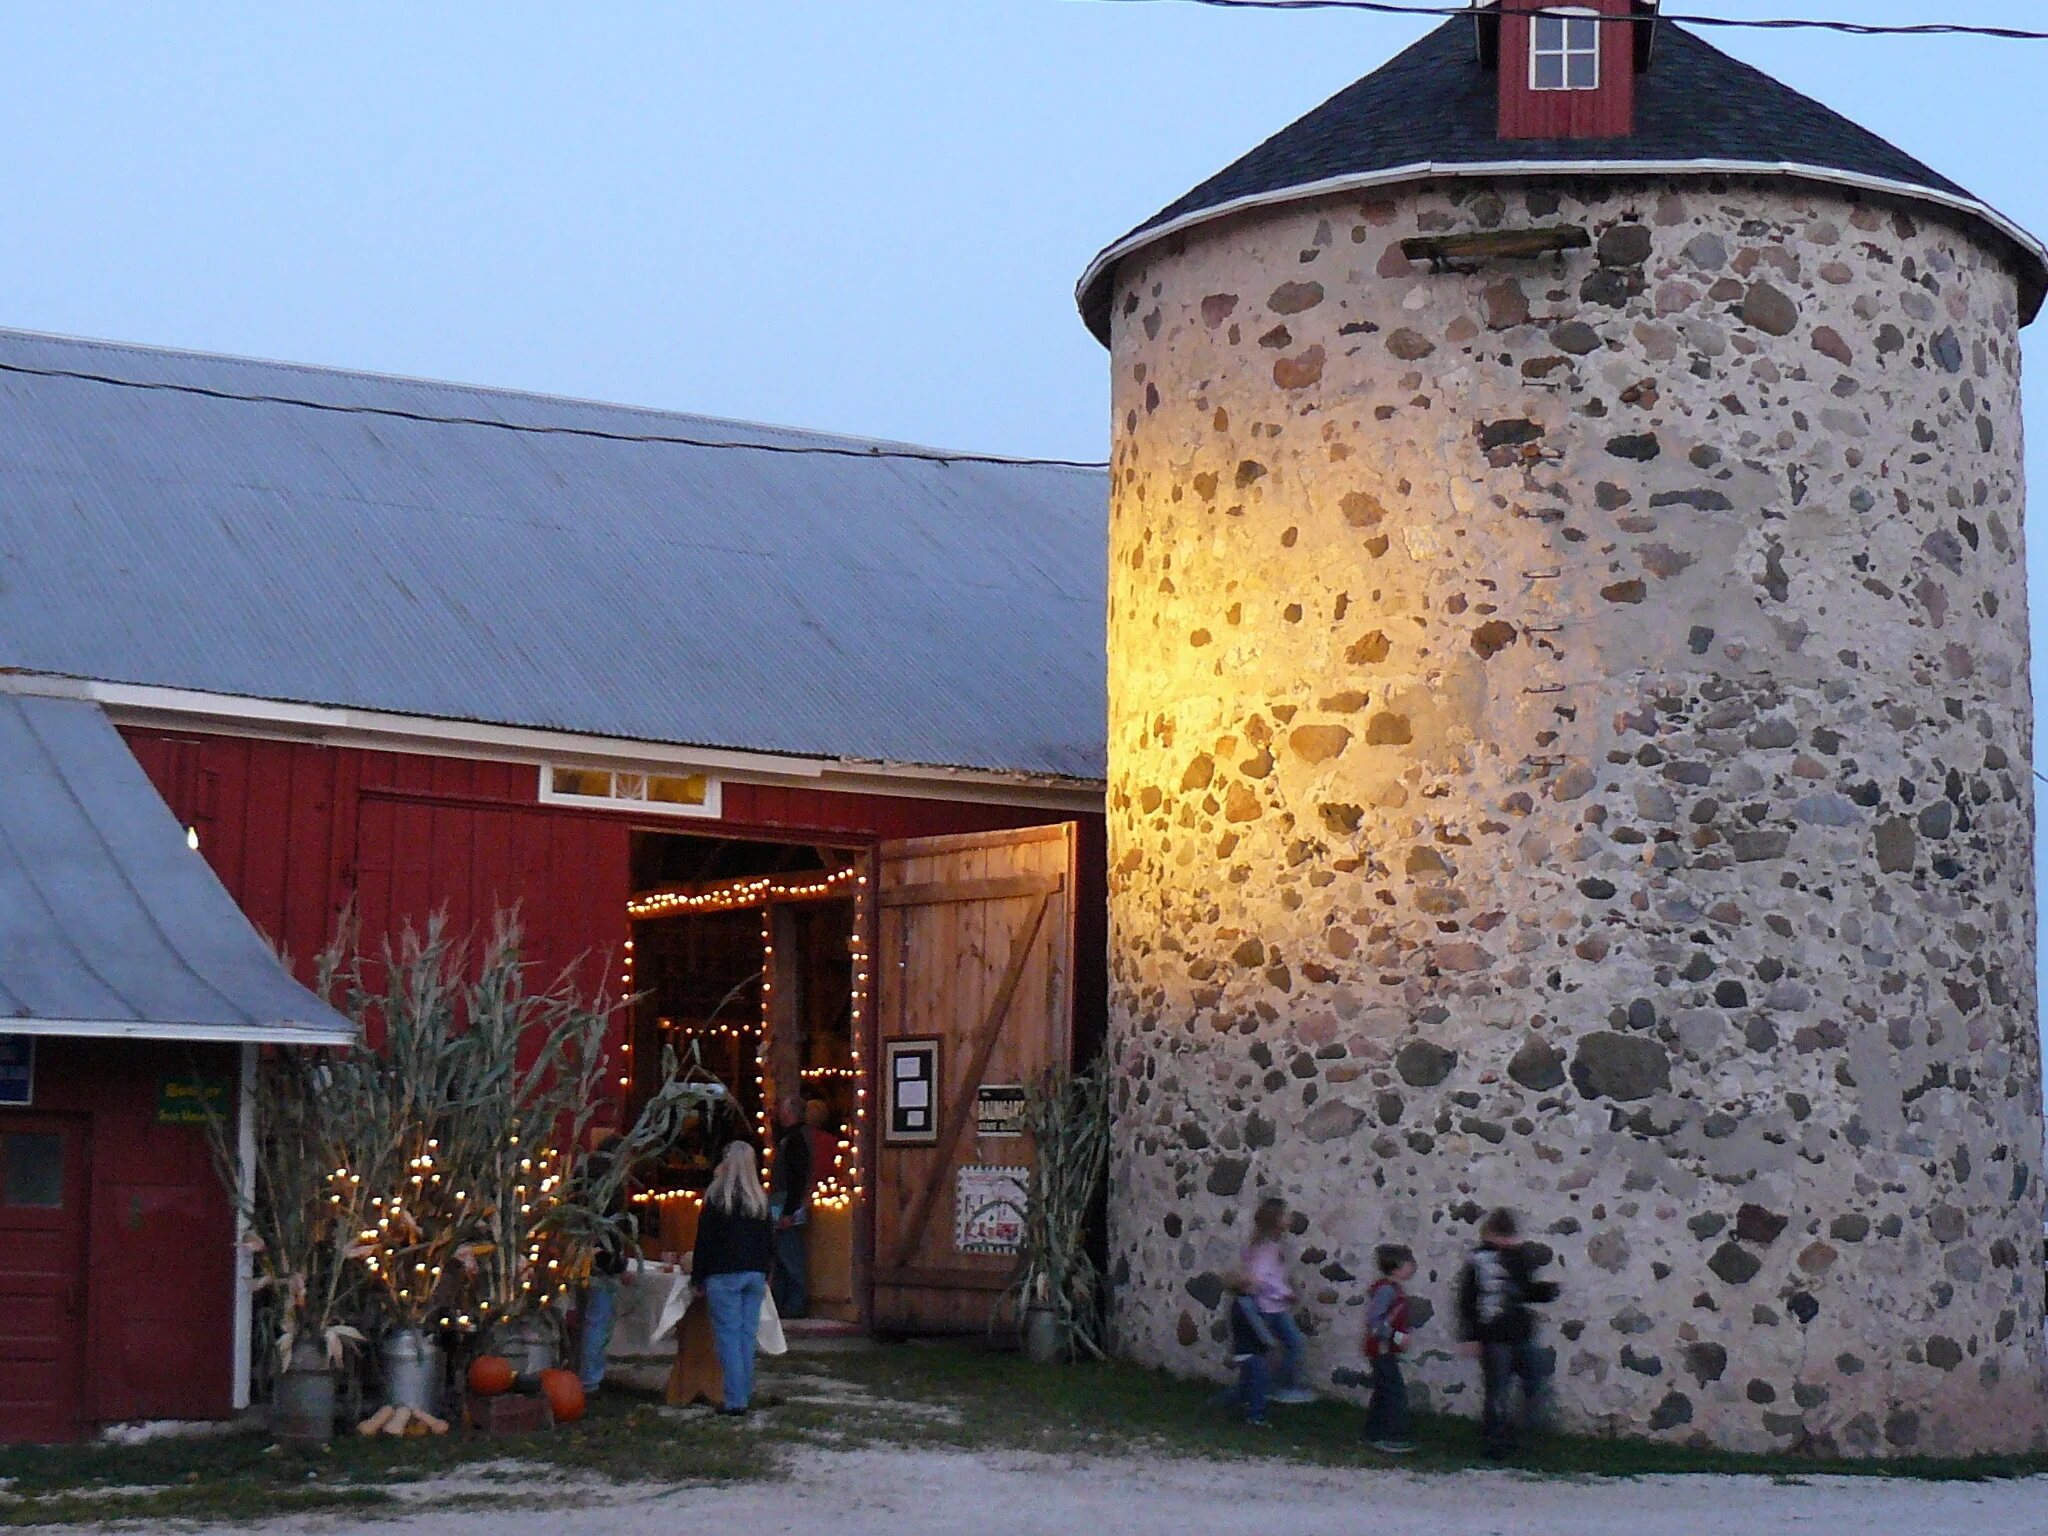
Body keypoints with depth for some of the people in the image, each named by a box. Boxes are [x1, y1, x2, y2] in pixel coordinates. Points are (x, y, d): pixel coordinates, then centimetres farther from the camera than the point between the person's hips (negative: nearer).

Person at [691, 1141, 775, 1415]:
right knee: (747, 1335, 10)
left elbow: (704, 1239, -4)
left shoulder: (716, 1197, -6)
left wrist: (699, 1277, 2)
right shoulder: (760, 1199, 9)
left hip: (724, 1275, -5)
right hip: (755, 1275, 5)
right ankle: (745, 1393, 12)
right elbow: (770, 1240, 14)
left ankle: (735, 1399, -9)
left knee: (728, 1336, -4)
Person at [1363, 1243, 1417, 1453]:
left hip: (1386, 1351, 10)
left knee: (1383, 1393, 16)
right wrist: (1397, 1336, -26)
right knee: (1396, 1393, -10)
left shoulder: (1395, 1289, 12)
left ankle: (1374, 1435, 23)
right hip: (1383, 1351, -10)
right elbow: (1374, 1321, -26)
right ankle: (1391, 1437, -9)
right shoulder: (1386, 1290, -20)